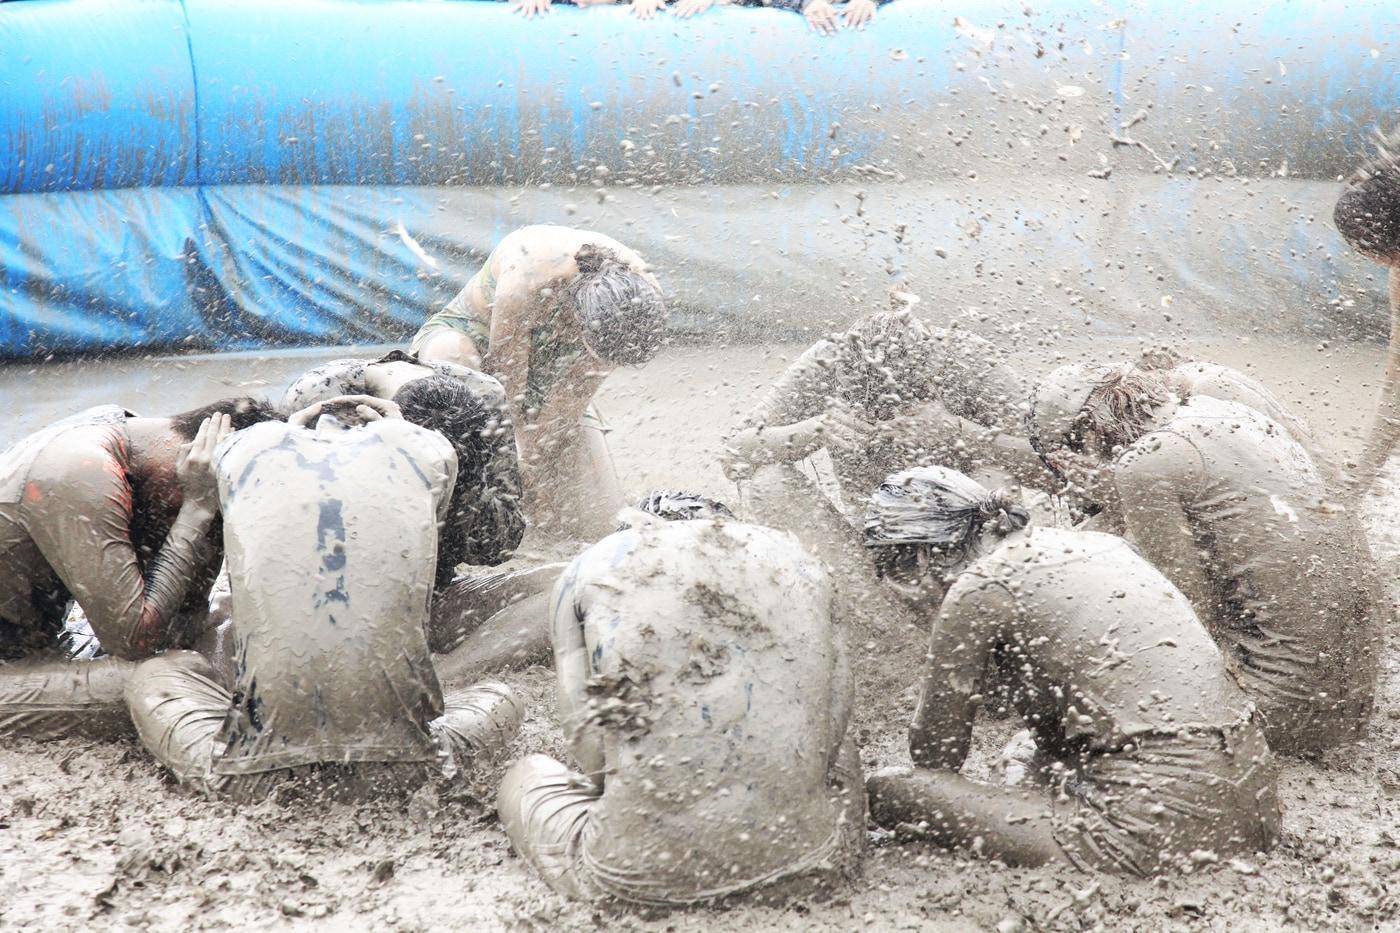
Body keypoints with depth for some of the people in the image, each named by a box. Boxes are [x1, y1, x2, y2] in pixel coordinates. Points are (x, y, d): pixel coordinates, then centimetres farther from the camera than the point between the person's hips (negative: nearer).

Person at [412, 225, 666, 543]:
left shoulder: (642, 293, -28)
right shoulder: (525, 282, -42)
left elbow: (579, 390, -16)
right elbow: (507, 388, -28)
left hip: (549, 354, 3)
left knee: (591, 521, -9)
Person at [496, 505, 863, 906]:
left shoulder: (594, 568, 9)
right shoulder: (795, 563, 15)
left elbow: (588, 737, 4)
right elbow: (829, 726, 11)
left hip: (642, 873, -2)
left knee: (527, 771, 29)